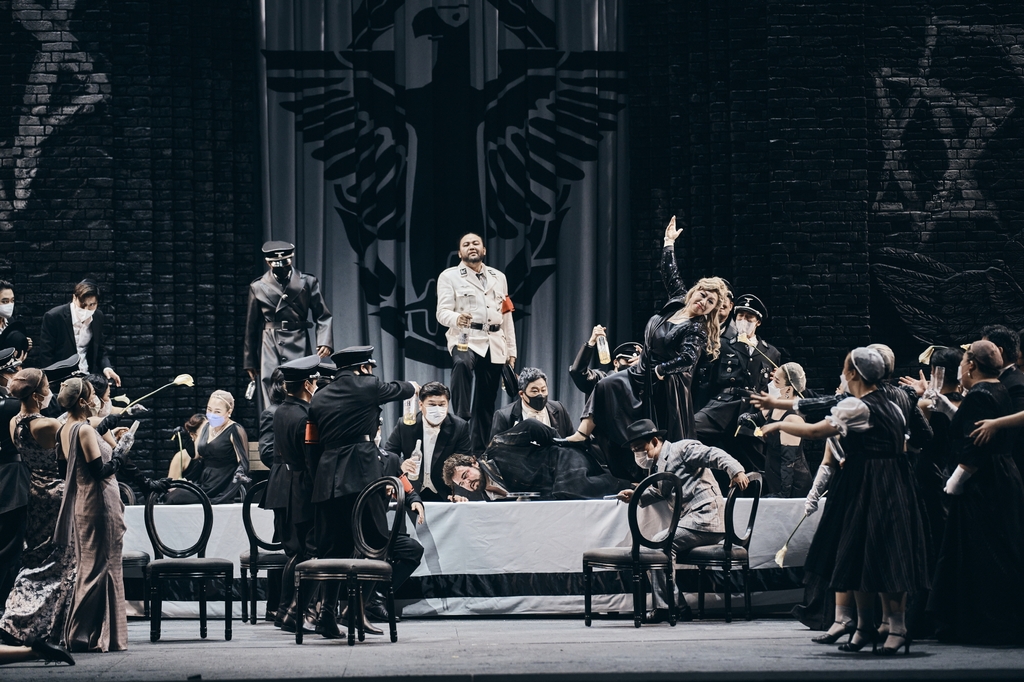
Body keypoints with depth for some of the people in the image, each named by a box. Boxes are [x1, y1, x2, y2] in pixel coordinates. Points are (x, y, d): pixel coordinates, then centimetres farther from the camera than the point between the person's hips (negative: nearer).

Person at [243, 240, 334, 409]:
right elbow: (252, 326, 13)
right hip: (270, 349, 0)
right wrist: (249, 362, 15)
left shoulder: (308, 282, 5)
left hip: (299, 346, 0)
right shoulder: (258, 287, 8)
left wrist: (325, 342, -15)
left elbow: (322, 316, 4)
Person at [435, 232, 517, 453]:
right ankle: (460, 421, -41)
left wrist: (511, 350, 12)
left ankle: (480, 450, 13)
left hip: (494, 345, 5)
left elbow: (506, 316, 18)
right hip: (466, 339, -4)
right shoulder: (450, 277, 3)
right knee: (462, 364, -39)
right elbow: (443, 312, -8)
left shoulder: (498, 277, 16)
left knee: (486, 403, 5)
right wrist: (457, 318, -31)